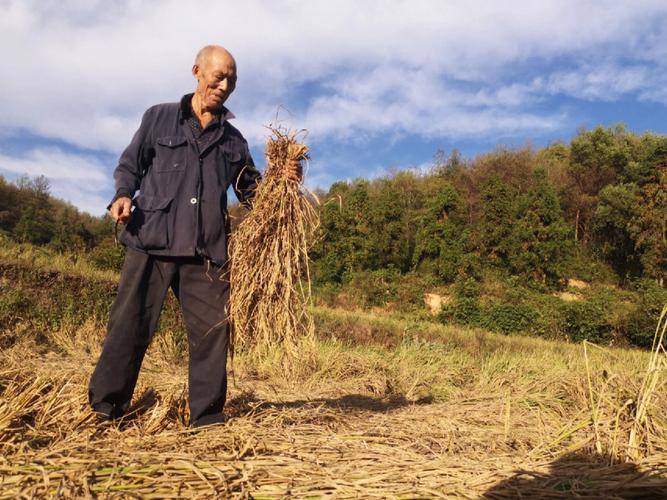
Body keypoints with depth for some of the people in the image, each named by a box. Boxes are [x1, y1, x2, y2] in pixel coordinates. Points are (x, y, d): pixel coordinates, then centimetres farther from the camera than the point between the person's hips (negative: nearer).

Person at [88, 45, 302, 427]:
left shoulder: (233, 138, 18)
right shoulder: (159, 117, 12)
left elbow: (251, 190, 19)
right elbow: (129, 164, 13)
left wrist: (280, 181, 0)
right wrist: (123, 194, -7)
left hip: (207, 251, 2)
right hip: (151, 240, -2)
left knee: (213, 331, 0)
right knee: (130, 326, -1)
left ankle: (208, 418, 12)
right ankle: (104, 411, 15)